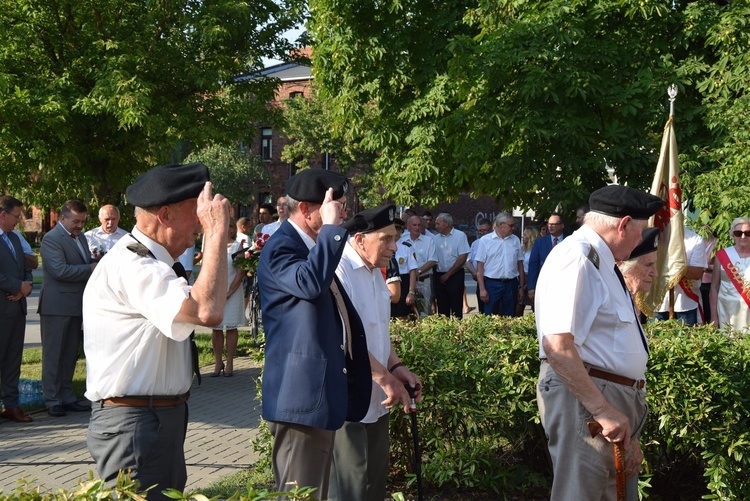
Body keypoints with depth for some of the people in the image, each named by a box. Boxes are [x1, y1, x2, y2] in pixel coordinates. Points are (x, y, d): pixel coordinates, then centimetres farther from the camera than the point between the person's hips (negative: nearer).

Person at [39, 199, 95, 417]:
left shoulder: (81, 238, 16)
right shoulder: (51, 238, -11)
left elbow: (86, 266, 25)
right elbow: (60, 270, -21)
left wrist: (98, 267, 3)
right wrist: (90, 269, -16)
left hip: (76, 305, 8)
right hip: (56, 306, -8)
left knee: (70, 354, 12)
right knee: (53, 354, -1)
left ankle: (67, 397, 18)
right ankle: (52, 401, 5)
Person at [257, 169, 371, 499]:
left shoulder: (312, 246, 17)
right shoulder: (281, 247, -15)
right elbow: (310, 282, -38)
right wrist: (331, 226, -27)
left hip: (321, 394, 10)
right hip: (301, 396, -10)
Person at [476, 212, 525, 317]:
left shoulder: (515, 240, 10)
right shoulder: (485, 240, -1)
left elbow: (520, 264, 13)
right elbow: (480, 266, -4)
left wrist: (521, 287, 10)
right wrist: (482, 289, -10)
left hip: (511, 284, 3)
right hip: (492, 284, -3)